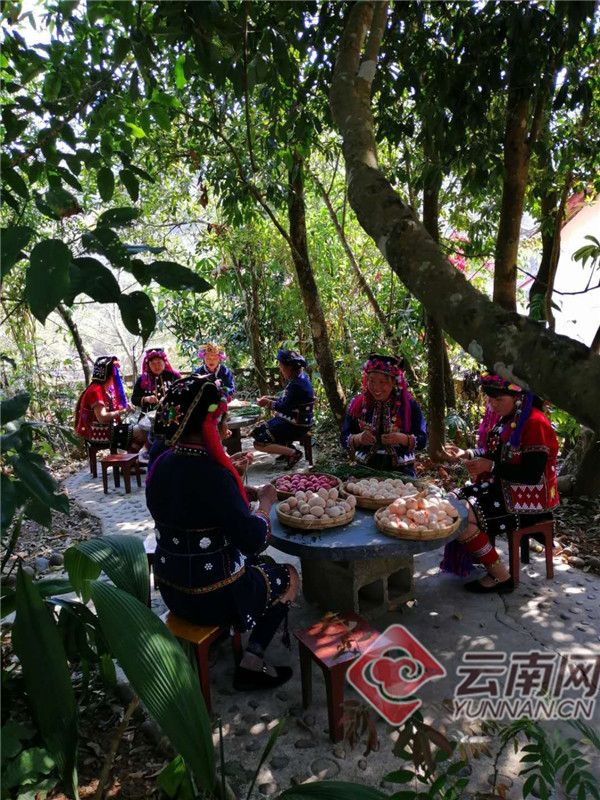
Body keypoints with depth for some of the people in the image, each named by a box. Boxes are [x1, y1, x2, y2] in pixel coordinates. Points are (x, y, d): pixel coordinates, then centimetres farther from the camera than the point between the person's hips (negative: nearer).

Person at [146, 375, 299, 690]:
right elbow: (254, 539, -26)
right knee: (288, 578, 18)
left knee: (261, 564, 29)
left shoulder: (161, 464, -6)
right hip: (213, 597, -7)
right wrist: (265, 502, -9)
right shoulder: (213, 476, -30)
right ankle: (252, 662, 12)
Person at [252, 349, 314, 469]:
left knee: (259, 444, -12)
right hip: (290, 420, 10)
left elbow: (285, 407, -24)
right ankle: (287, 447, 9)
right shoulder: (298, 378, 8)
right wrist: (270, 399, 5)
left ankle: (294, 453, -10)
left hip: (296, 425, -10)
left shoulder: (297, 384, -23)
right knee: (257, 432, 13)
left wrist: (268, 403, -10)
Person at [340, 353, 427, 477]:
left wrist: (402, 439, -19)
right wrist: (358, 438, -18)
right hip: (365, 469, 1)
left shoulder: (409, 405, -1)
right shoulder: (358, 404, 2)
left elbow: (422, 440, -1)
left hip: (401, 471, 0)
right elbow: (344, 439, 3)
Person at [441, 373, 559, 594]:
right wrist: (467, 454, 0)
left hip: (526, 499, -10)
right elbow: (497, 453, 16)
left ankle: (500, 576, -3)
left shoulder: (534, 423, -20)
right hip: (503, 487, 10)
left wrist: (490, 467, -25)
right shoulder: (509, 418, 8)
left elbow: (532, 475, -24)